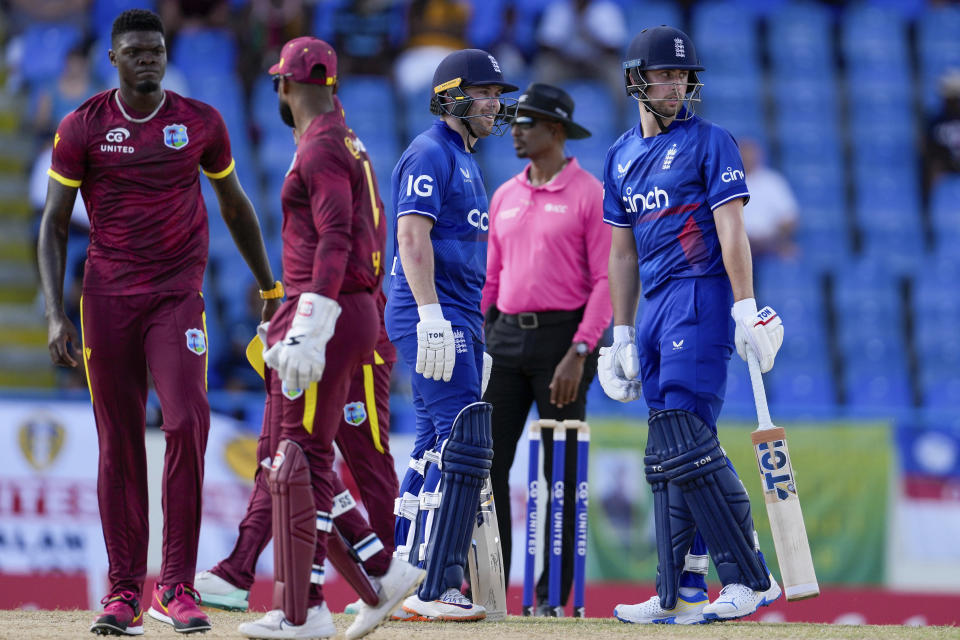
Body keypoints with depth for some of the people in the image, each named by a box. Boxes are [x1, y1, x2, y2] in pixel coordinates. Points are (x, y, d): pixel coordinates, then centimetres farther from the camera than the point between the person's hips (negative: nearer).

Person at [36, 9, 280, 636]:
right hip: (107, 297, 0)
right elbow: (54, 225, 3)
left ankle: (178, 585, -12)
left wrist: (270, 287, 24)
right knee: (119, 443, 2)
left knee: (187, 423, -16)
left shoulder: (202, 123, 5)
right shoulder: (83, 128, 2)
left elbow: (235, 207, 19)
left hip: (178, 295, 0)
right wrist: (56, 314, -7)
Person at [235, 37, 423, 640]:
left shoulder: (321, 149, -11)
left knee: (299, 462, -8)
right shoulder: (349, 144, 20)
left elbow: (334, 241, -21)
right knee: (296, 460, 12)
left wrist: (308, 333, -27)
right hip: (357, 310, 10)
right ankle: (384, 572, 10)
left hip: (328, 314, -10)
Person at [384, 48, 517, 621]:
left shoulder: (466, 159, 22)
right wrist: (431, 316, -27)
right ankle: (434, 590, -18)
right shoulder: (431, 153, -9)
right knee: (465, 439, -16)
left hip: (459, 321, 10)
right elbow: (413, 235, -18)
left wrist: (480, 327, 22)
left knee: (438, 446, 10)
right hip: (433, 318, -10)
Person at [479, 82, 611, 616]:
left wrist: (579, 354, -18)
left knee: (559, 473, -1)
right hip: (506, 337, 6)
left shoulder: (590, 195, -5)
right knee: (487, 463, 1)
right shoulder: (504, 197, 13)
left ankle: (553, 596, 4)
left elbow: (605, 281, -10)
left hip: (563, 336, -6)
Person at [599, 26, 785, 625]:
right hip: (655, 307, 7)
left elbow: (732, 231, -10)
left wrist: (745, 307, -19)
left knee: (685, 442, -16)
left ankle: (749, 577, -14)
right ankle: (681, 593, 8)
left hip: (701, 299, -7)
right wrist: (622, 334, 18)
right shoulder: (622, 156, 17)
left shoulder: (710, 142, -2)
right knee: (668, 449, 6)